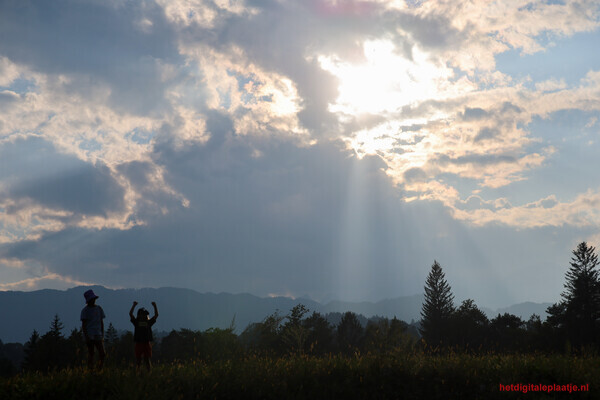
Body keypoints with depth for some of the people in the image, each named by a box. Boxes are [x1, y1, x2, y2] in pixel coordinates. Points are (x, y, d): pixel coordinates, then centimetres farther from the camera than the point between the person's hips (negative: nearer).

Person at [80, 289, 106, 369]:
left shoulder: (99, 309, 12)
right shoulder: (85, 310, -1)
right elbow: (83, 324, -3)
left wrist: (102, 335, 10)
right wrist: (86, 336, -12)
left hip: (98, 335, 4)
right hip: (89, 336, -3)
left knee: (102, 353, -6)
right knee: (91, 354, -2)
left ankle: (100, 369, 5)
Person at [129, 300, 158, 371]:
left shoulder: (149, 322, 12)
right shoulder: (136, 322, 8)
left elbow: (156, 315, 9)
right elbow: (130, 314, -1)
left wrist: (155, 306, 0)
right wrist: (134, 305, -7)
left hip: (147, 343, 1)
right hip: (138, 343, -1)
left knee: (148, 360, 1)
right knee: (138, 360, 1)